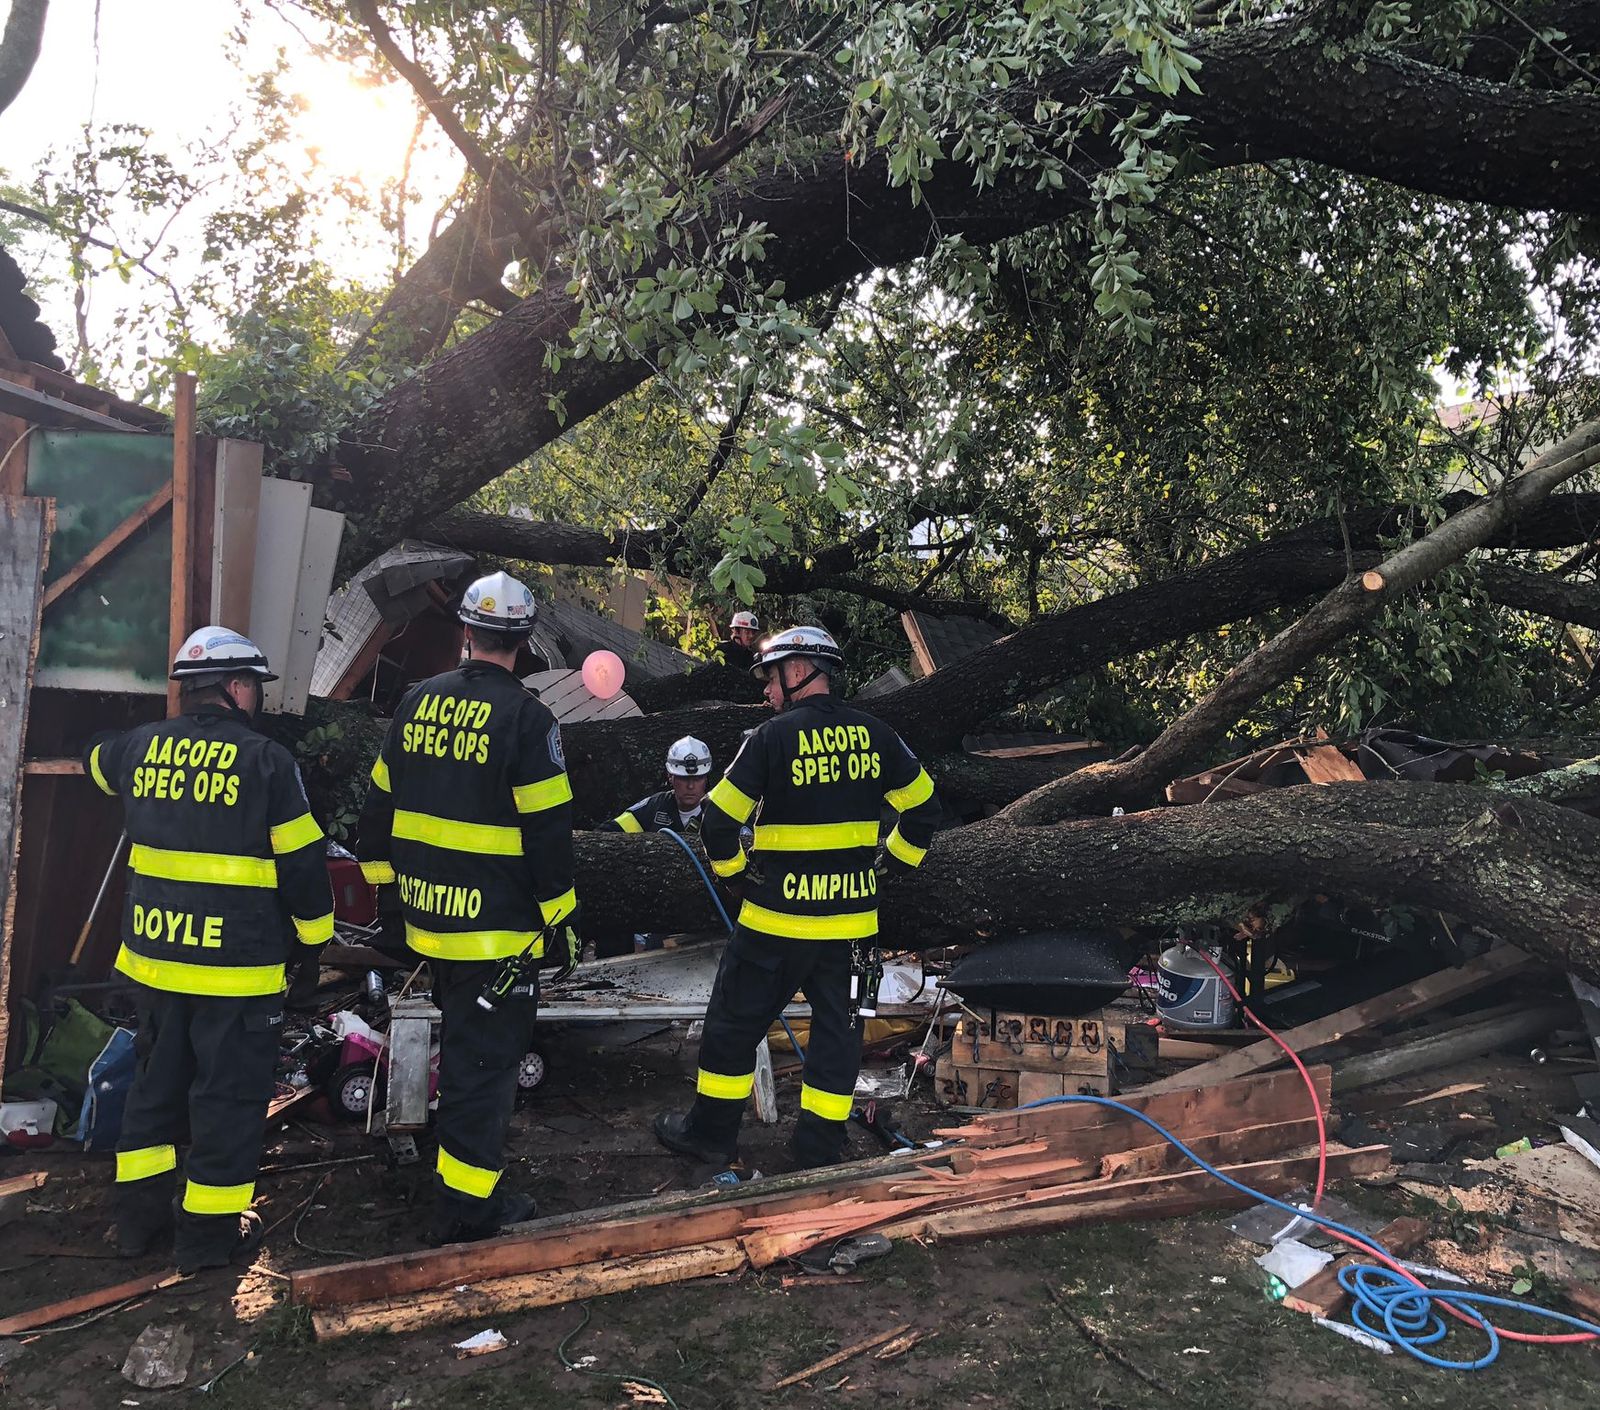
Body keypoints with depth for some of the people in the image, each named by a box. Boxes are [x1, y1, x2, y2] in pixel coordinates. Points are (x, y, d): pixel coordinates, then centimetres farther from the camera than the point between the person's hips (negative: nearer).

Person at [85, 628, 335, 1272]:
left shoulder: (139, 747, 3)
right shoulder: (266, 760, -14)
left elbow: (96, 757, 30)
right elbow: (303, 861, -11)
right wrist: (312, 936, 2)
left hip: (152, 957, 6)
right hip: (238, 968, -6)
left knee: (156, 1080, 20)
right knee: (229, 1094, 6)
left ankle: (139, 1214, 31)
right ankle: (210, 1230, 16)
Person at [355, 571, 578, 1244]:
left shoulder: (418, 702, 4)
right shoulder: (526, 717, -15)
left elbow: (380, 802, 12)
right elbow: (547, 828, -15)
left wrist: (381, 878, 24)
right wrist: (561, 911, -5)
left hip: (427, 915, 7)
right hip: (498, 928, -7)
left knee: (462, 1043, 27)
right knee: (484, 1058, 3)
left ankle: (465, 1162, 45)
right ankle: (465, 1204, 10)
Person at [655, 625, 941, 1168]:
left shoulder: (773, 737, -11)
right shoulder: (873, 733, 2)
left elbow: (719, 821, -11)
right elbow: (922, 805, 11)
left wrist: (736, 872, 5)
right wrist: (891, 861, 20)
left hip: (777, 918, -4)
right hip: (853, 918, 4)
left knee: (736, 1020, 13)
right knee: (838, 1028, 14)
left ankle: (711, 1130, 25)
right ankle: (820, 1148, 22)